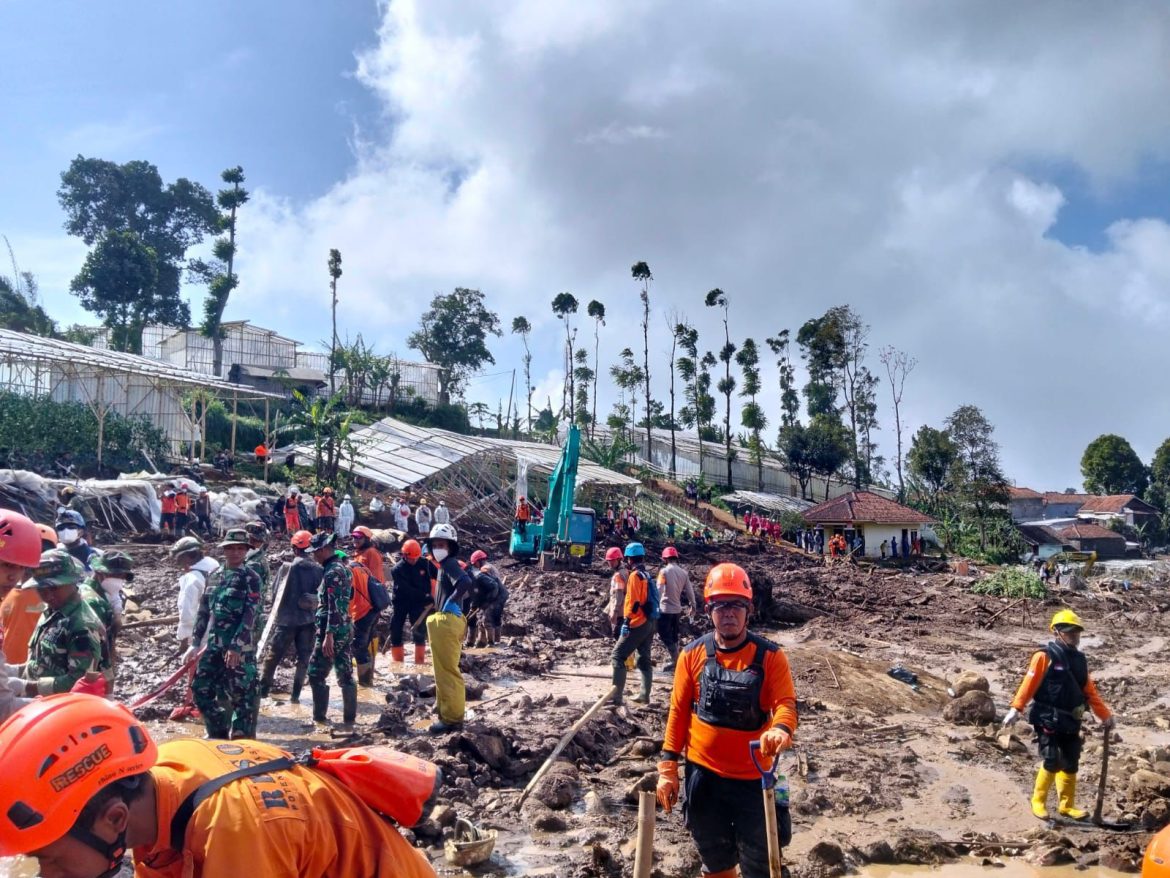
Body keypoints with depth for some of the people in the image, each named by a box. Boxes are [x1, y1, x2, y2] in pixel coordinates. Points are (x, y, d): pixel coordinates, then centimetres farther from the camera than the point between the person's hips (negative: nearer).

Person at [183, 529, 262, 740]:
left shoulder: (251, 578, -6)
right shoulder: (215, 576, 11)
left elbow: (249, 615, -14)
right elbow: (203, 612, 14)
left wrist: (236, 647, -20)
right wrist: (195, 643, 10)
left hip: (240, 647, -6)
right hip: (213, 646, 7)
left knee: (242, 694, -1)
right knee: (201, 689, 11)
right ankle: (218, 733, 26)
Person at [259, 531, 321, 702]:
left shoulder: (294, 566, -9)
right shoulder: (319, 569, 1)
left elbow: (286, 591, -7)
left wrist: (277, 609, 8)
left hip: (289, 618, -3)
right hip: (309, 620, 3)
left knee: (274, 655, 12)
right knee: (303, 658, 8)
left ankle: (263, 689, 21)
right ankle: (295, 694, 6)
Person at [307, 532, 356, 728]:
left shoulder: (332, 572, -16)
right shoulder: (344, 567, 14)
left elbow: (334, 607, -22)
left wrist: (328, 635, -24)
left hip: (332, 630, -9)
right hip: (346, 628, 9)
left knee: (316, 675, 1)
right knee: (345, 675, 9)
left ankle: (320, 717, 5)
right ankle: (349, 718, 12)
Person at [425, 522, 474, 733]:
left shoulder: (449, 563, -12)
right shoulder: (445, 565, 18)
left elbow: (466, 582, -30)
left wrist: (451, 602, -21)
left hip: (447, 621, -11)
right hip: (444, 621, 11)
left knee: (447, 670, -7)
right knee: (444, 669, 21)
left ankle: (452, 718, -3)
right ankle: (446, 710, 33)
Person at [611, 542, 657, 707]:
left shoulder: (635, 575, -12)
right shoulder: (647, 575, 15)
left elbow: (633, 602, -20)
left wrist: (626, 621, -19)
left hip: (637, 624, -9)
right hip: (649, 623, 9)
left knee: (617, 657, -7)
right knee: (644, 659, 16)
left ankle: (616, 696, -13)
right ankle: (644, 695, 20)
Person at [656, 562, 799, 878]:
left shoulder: (769, 655, -8)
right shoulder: (693, 654, -4)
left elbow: (786, 703, -16)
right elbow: (678, 711, 1)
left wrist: (780, 730, -39)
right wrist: (668, 767, -2)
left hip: (753, 777, -1)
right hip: (703, 773, 2)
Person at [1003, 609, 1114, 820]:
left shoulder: (1079, 659, 10)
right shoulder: (1045, 656, -11)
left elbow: (1089, 691, 16)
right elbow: (1029, 684, -16)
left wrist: (1105, 715, 17)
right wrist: (1016, 709, -24)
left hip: (1071, 722, 7)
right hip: (1048, 720, -7)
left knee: (1071, 764, 11)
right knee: (1052, 763, -9)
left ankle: (1066, 805, 25)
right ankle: (1038, 801, 10)